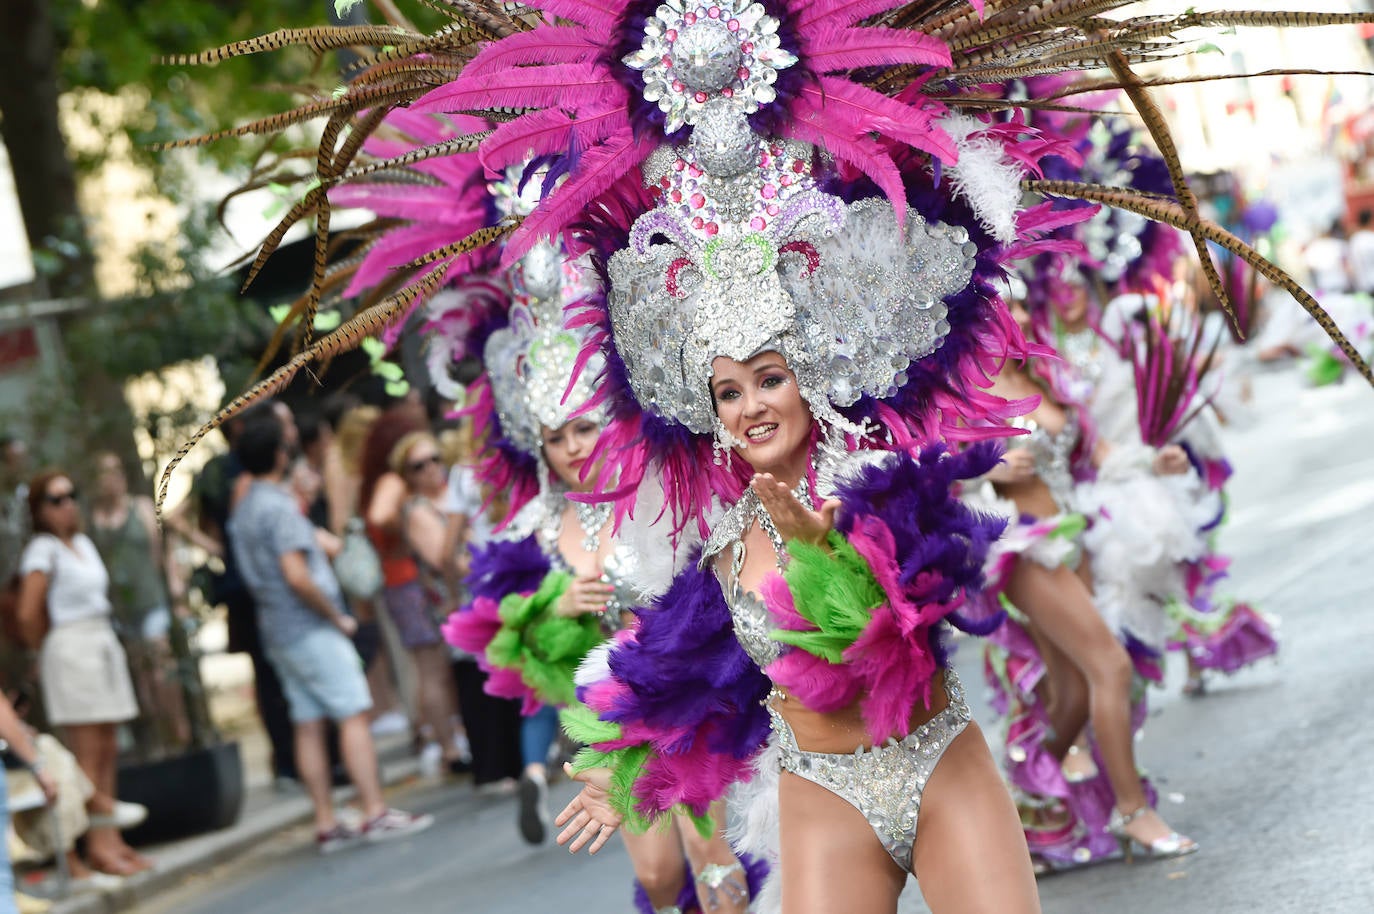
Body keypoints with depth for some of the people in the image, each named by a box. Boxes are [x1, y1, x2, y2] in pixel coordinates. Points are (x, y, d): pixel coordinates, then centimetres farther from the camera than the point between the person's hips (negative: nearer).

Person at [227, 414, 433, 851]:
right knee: (353, 715, -7)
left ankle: (326, 823, 7)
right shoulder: (279, 507, -16)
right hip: (311, 629, -9)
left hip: (277, 631, 9)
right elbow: (297, 576, -23)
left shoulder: (243, 509, 14)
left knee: (308, 725, 7)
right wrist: (337, 616, -12)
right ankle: (375, 813, -10)